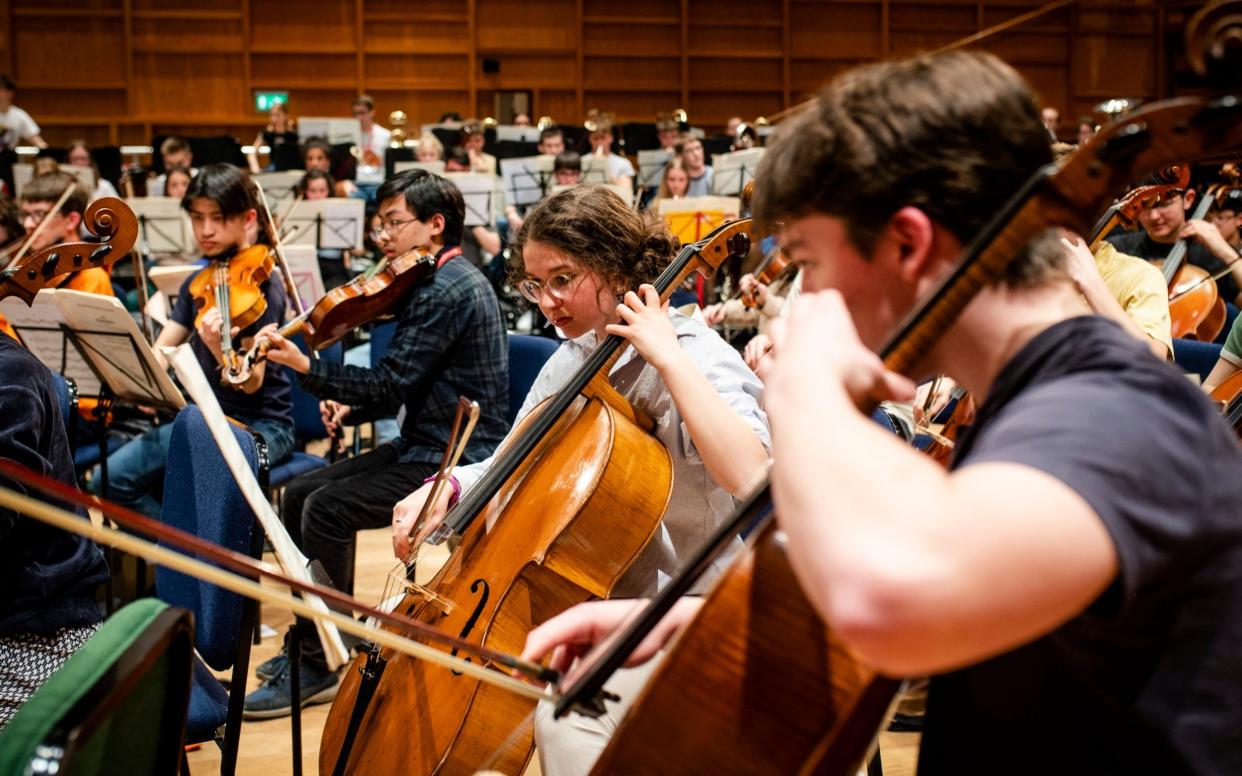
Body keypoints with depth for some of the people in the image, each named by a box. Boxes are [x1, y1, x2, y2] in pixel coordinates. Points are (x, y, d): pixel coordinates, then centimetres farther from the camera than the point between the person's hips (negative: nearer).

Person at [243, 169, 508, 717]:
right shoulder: (443, 282, 14)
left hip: (455, 458, -11)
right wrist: (352, 406, 4)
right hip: (426, 443, 11)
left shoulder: (448, 290, -18)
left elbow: (391, 385, -23)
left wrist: (305, 367, -25)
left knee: (326, 510, -20)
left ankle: (321, 666, -9)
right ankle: (311, 639, 17)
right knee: (299, 493, 8)